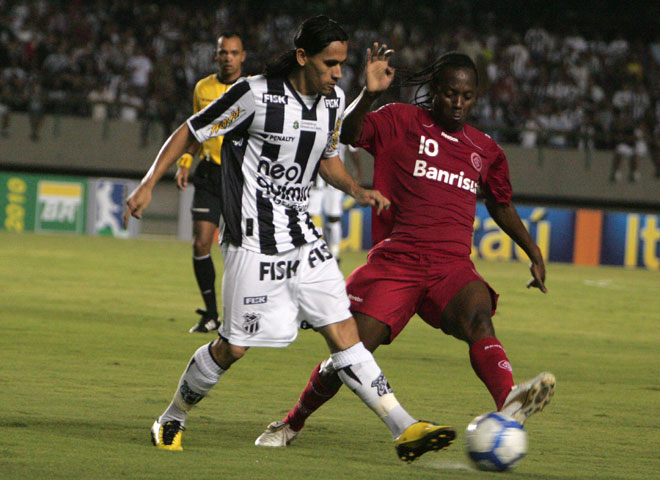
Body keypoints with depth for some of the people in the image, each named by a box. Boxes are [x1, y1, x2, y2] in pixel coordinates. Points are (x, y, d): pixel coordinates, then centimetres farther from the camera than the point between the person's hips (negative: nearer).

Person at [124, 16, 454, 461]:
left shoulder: (334, 100, 5)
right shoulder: (256, 94, -15)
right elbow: (191, 132, -6)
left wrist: (357, 190, 4)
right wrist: (149, 184, -10)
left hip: (304, 237, 6)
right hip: (254, 241, -6)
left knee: (343, 332, -2)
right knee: (234, 346, 0)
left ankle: (403, 427, -8)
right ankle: (172, 420, 21)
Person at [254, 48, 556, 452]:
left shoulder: (485, 151, 18)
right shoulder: (402, 123, 7)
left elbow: (501, 206, 32)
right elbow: (349, 134, -8)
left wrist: (534, 252, 25)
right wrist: (369, 94, -24)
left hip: (452, 267, 2)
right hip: (396, 262, -2)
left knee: (479, 314, -32)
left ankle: (509, 403, -58)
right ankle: (292, 424, 18)